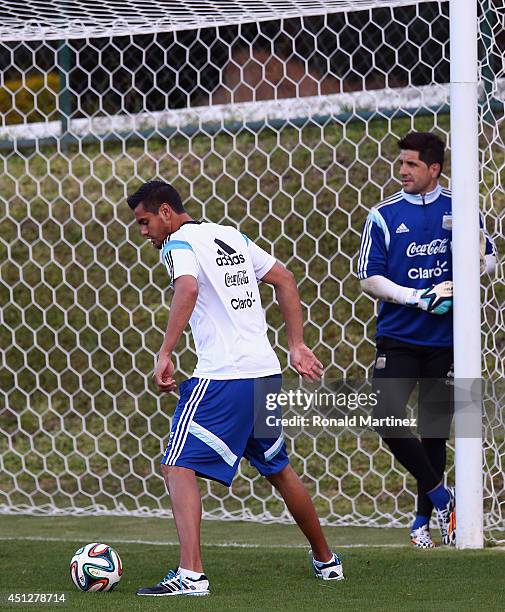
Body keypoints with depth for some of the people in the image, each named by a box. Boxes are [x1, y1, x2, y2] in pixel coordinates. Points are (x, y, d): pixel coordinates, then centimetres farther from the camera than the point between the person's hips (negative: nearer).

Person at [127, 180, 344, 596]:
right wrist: (296, 346, 21)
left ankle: (190, 575, -22)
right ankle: (326, 561, 35)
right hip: (266, 372, 8)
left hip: (221, 376, -8)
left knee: (178, 468, -8)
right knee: (279, 469, 24)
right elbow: (285, 280, 21)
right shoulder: (233, 237, 19)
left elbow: (188, 289, -25)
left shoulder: (179, 243, -5)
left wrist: (165, 355, -25)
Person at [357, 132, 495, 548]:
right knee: (389, 422, -16)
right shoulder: (384, 216, -1)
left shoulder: (459, 210, 3)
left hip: (445, 341, 1)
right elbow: (370, 279, -4)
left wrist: (477, 261, -13)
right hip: (398, 338, -1)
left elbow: (489, 259, 11)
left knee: (435, 430, 7)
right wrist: (421, 297, -15)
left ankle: (424, 520, 18)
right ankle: (441, 497, 1)